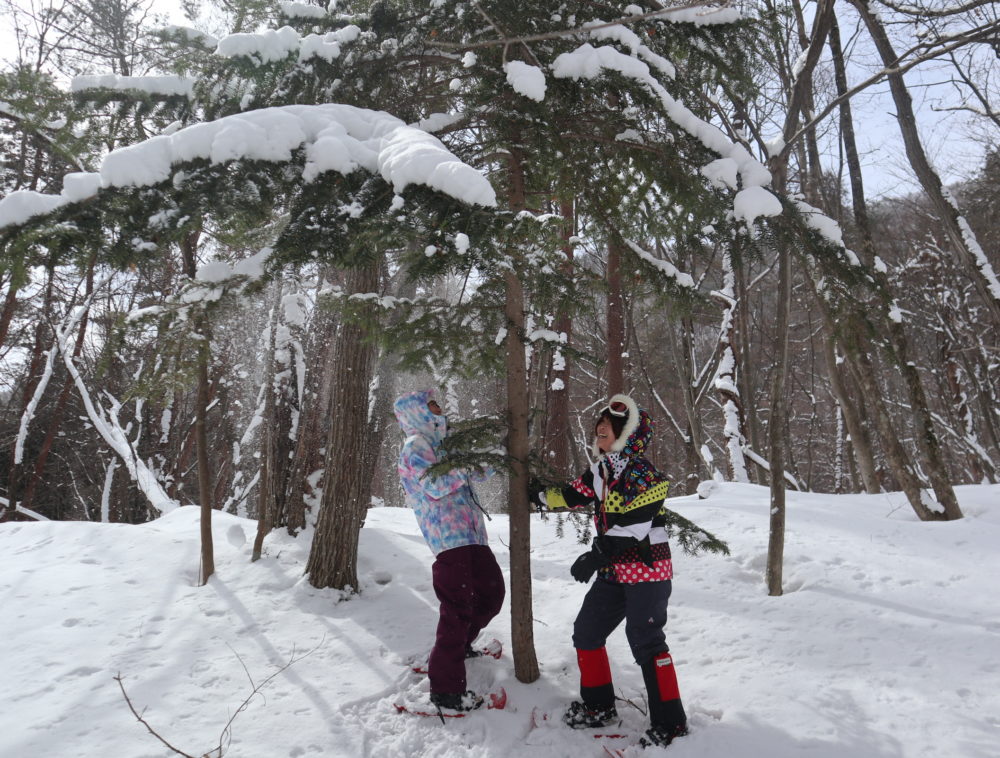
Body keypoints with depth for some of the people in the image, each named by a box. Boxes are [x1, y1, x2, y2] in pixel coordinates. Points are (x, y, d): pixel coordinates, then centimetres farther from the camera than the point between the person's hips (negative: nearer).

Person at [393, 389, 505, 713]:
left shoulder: (442, 442, 22)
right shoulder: (416, 446, -5)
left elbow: (480, 472, 27)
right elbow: (435, 486, -19)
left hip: (470, 534, 9)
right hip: (448, 535, -9)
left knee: (492, 593, 18)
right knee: (458, 607, -10)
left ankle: (458, 647, 37)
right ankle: (445, 688, -4)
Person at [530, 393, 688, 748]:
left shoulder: (644, 475, -18)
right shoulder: (600, 471, 7)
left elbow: (632, 525, -24)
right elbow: (572, 496, 17)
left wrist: (596, 556, -24)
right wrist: (537, 495, 18)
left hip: (647, 571, -9)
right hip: (614, 572, 9)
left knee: (645, 641, -6)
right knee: (586, 631, 12)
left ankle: (670, 722, 8)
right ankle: (599, 705, 28)